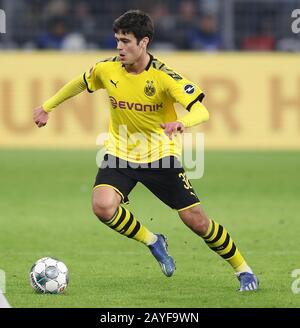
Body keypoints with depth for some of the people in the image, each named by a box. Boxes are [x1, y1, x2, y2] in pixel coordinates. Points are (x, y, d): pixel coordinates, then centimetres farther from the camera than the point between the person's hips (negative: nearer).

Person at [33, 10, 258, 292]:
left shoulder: (164, 76, -21)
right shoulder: (106, 69, -9)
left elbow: (201, 111, -27)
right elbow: (79, 83, 13)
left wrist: (182, 122, -49)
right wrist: (47, 107, 22)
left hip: (160, 155, -3)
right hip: (120, 153, 3)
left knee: (195, 220, -4)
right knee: (102, 206, -26)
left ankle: (243, 271, 18)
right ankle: (153, 242, 2)